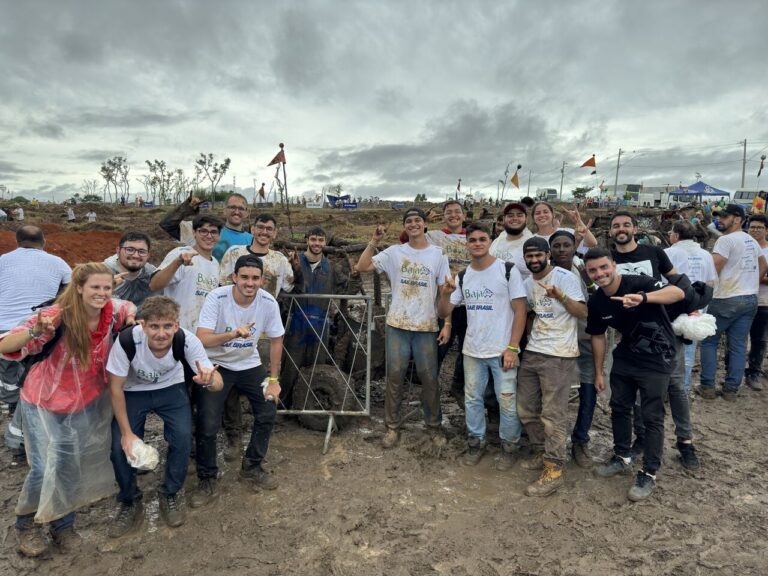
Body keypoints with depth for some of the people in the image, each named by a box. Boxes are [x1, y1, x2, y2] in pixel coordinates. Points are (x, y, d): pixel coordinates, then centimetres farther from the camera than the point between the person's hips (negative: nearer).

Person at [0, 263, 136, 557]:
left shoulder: (112, 311, -15)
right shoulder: (59, 316, -27)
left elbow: (130, 307, 10)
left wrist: (131, 319, -13)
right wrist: (35, 332, -50)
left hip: (86, 402, 3)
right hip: (44, 401, -3)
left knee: (71, 466, 9)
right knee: (45, 468, -5)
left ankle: (62, 523, 33)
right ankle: (26, 522, 25)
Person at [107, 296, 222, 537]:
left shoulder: (187, 340, -32)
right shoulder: (127, 341, -34)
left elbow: (218, 383, -28)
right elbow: (116, 388, -18)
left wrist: (208, 381, -53)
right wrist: (127, 432, -17)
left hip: (171, 389, 0)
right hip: (133, 391, 0)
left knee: (183, 438, -17)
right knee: (120, 446, -14)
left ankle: (169, 495, 11)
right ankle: (130, 502, 16)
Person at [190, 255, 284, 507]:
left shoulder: (269, 302, -16)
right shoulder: (217, 297, -24)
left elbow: (276, 340, -3)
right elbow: (201, 340, -30)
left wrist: (273, 379, -2)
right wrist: (234, 334, -47)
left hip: (250, 365, 3)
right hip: (216, 365, -3)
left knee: (268, 413, -3)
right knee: (208, 424, -11)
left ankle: (252, 468, 22)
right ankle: (207, 481, 13)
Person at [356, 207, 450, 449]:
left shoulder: (438, 254, 2)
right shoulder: (394, 252, 1)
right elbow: (362, 267, -5)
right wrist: (374, 242, -13)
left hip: (426, 326, 0)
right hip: (397, 325, 0)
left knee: (429, 378, 8)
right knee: (394, 376, 7)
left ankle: (434, 426, 25)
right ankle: (393, 426, 22)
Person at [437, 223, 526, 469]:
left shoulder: (508, 270, -7)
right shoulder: (462, 277, 5)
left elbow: (520, 310, -8)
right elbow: (444, 313, 6)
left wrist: (512, 347, -13)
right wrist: (445, 294, -16)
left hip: (502, 350, -4)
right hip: (472, 350, 4)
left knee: (507, 401, 3)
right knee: (472, 399, 14)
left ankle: (509, 446, 24)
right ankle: (476, 441, 32)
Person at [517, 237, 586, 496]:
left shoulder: (566, 277, -7)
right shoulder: (527, 284, 13)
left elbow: (583, 312, -13)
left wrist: (559, 295, -27)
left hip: (559, 356, -7)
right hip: (532, 353, 7)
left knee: (552, 415, -5)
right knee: (526, 409, 12)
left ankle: (554, 470, 5)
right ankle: (542, 453, 30)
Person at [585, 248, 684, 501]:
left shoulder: (638, 283, -21)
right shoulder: (596, 302, -5)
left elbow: (678, 293, -35)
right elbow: (598, 336, 7)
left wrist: (643, 298, -52)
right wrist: (598, 372, 11)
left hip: (657, 359, -6)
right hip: (625, 357, 6)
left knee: (652, 416, 0)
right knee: (619, 408, 16)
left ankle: (649, 475, 14)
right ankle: (622, 458, 36)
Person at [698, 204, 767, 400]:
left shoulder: (725, 240, -13)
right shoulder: (752, 241, 14)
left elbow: (712, 269, -19)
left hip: (727, 299, -7)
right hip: (750, 299, 7)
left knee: (709, 341, 4)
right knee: (738, 346, 8)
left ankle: (708, 387, 4)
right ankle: (731, 389, 11)